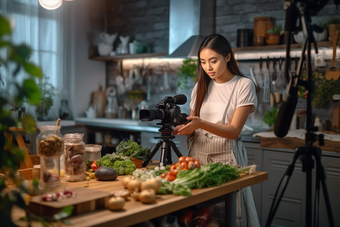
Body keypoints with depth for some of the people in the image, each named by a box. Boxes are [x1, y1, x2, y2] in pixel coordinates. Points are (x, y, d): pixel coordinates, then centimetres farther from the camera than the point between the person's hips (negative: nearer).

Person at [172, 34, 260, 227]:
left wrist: (202, 124, -27)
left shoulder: (244, 85, -5)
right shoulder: (201, 86, 9)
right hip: (198, 155, 4)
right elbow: (193, 128, 12)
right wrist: (183, 129, -11)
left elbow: (234, 131, -13)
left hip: (226, 157, -4)